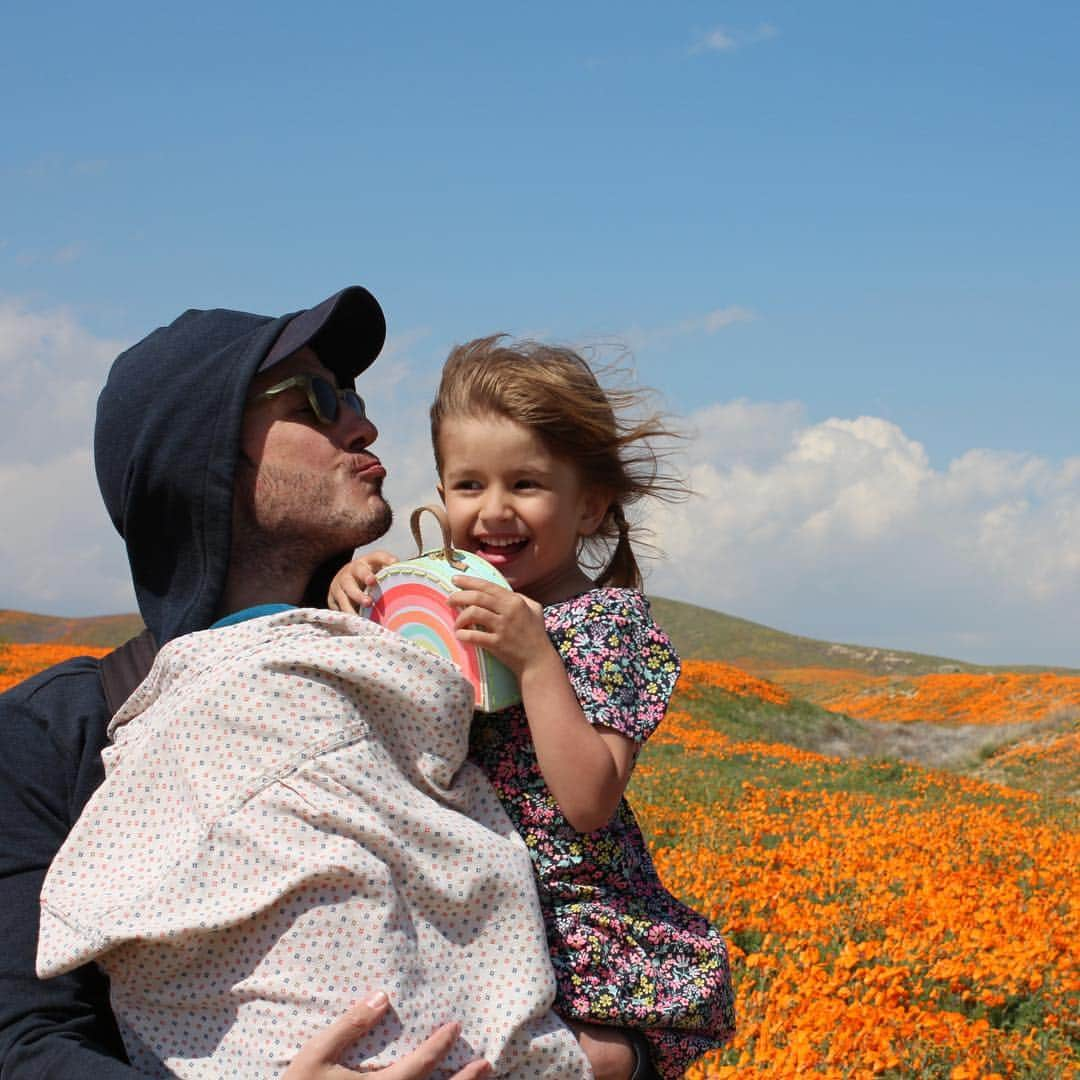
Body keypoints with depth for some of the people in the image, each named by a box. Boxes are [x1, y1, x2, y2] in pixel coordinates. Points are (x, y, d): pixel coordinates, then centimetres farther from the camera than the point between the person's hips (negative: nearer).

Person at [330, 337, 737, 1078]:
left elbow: (590, 802, -14)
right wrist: (352, 615, -1)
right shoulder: (447, 600, 9)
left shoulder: (609, 618, -4)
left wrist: (535, 660, -20)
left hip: (572, 931, -5)